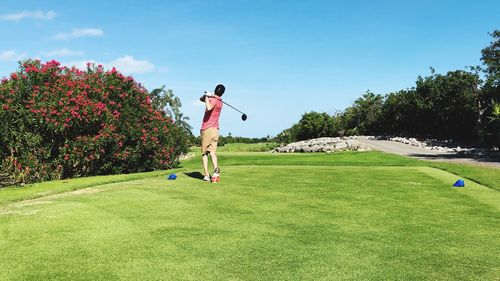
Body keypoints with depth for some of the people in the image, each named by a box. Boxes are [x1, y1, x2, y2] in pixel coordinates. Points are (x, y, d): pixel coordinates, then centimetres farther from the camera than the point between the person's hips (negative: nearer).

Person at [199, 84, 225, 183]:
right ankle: (216, 170, -27)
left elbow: (209, 108, -32)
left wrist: (207, 97, -17)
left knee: (204, 153, 3)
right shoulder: (220, 102, 16)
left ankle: (206, 175, -2)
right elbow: (201, 99, 23)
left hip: (207, 129, -6)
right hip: (215, 130, 6)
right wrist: (205, 95, 1)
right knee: (212, 152, -3)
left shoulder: (213, 100, -8)